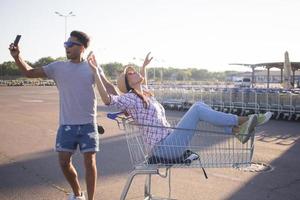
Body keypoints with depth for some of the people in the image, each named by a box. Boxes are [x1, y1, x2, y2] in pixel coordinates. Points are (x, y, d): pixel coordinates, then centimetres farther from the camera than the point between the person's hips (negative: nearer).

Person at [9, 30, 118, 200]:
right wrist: (17, 57, -9)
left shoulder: (92, 68, 0)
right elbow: (30, 72, 6)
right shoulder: (58, 67, 5)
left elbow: (108, 87, -11)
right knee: (64, 162, 6)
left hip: (88, 124, -2)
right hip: (67, 124, 3)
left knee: (90, 162, 1)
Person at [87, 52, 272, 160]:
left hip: (170, 143, 9)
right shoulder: (129, 98, -8)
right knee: (197, 108, -17)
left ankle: (238, 130, -7)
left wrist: (144, 66, 47)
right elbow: (107, 99, -26)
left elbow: (143, 84, 43)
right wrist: (96, 71, -26)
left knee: (200, 105, 1)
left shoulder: (145, 94, 18)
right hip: (163, 147, -9)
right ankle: (242, 121, -10)